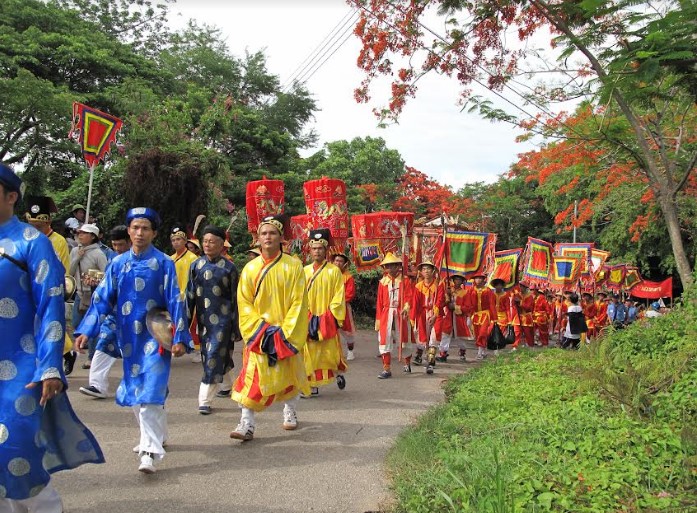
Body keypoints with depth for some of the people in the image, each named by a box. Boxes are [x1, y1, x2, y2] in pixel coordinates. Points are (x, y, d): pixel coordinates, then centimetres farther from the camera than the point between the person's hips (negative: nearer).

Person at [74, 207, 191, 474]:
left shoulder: (164, 263, -5)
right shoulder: (118, 264, 5)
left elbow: (175, 302, -7)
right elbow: (101, 299, 5)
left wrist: (180, 338, -11)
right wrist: (86, 331, -5)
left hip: (155, 337, -5)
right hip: (128, 339, 5)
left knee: (150, 392, -12)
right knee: (134, 390, 14)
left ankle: (151, 450, -8)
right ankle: (155, 435, 35)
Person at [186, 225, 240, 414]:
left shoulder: (229, 268, -4)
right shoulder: (196, 265, 4)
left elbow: (235, 299, -1)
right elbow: (190, 295, 7)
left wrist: (236, 326, -2)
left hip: (222, 319, -4)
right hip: (203, 319, 4)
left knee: (214, 356, -7)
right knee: (221, 356, 16)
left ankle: (205, 400, -3)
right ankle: (226, 386, 38)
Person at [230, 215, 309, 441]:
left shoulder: (293, 266, -4)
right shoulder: (250, 268, 1)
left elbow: (298, 303, -7)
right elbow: (244, 304, 0)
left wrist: (284, 333, -13)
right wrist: (262, 330, -12)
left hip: (287, 334, 0)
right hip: (258, 335, 1)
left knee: (289, 375, 13)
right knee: (252, 377, -8)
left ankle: (290, 412, 35)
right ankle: (247, 424, -6)